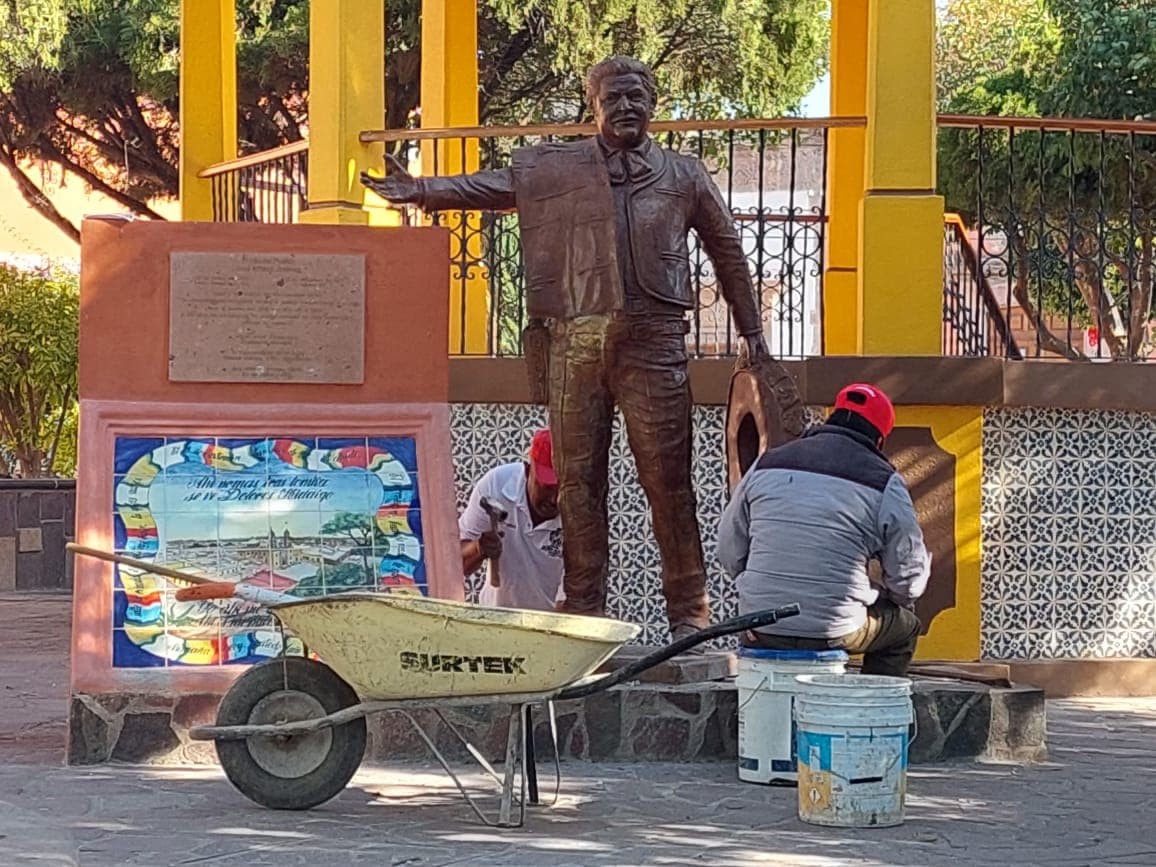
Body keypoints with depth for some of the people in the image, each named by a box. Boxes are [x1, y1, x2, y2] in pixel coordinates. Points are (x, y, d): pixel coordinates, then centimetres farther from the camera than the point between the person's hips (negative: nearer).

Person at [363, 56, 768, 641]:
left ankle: (689, 611, 0)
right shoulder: (555, 168, 14)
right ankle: (583, 609, 9)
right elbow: (489, 187, 8)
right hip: (575, 340, 1)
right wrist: (421, 191, -6)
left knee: (667, 478, -5)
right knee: (578, 478, 3)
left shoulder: (684, 177, 14)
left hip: (652, 341, -1)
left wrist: (751, 330, 18)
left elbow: (727, 251, 20)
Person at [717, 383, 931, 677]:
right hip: (835, 632, -4)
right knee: (904, 625, 25)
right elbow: (908, 581, 1)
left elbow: (730, 551, 13)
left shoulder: (767, 465, 7)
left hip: (760, 630, 4)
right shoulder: (884, 484, -3)